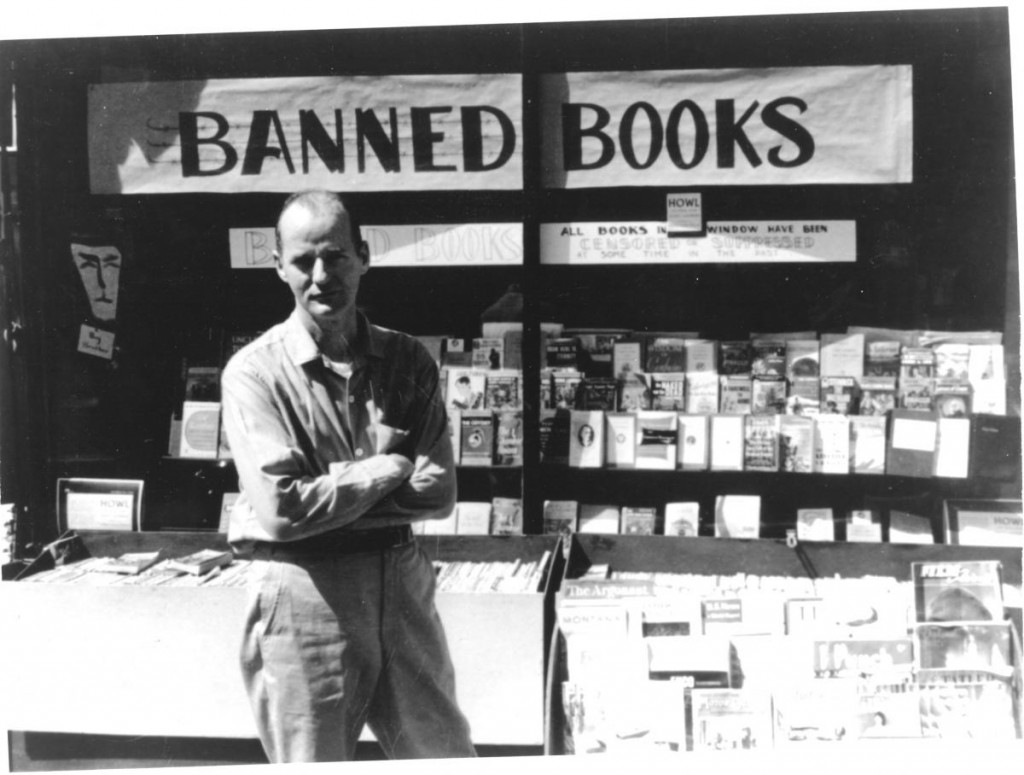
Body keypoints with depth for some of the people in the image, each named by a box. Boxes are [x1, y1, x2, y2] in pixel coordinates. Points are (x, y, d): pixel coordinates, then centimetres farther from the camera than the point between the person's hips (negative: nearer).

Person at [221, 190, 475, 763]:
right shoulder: (255, 371, -8)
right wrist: (386, 470, -8)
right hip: (303, 593, -3)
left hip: (403, 586, 4)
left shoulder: (408, 361, 3)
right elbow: (282, 509, -18)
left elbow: (438, 493, -5)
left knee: (447, 760, 15)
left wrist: (329, 488, -14)